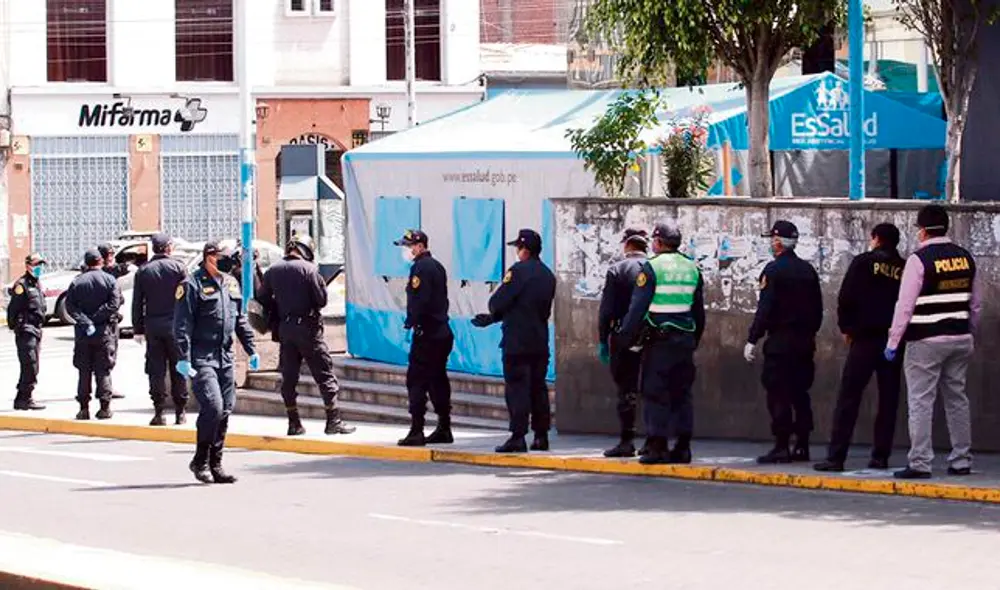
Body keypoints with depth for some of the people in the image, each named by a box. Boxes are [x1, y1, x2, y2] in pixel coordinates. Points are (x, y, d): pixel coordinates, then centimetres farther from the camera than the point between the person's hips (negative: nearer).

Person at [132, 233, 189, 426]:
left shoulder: (143, 271, 4)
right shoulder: (178, 267, -3)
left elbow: (137, 303, 5)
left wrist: (138, 329, 10)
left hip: (152, 325, 2)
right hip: (175, 324, -2)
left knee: (156, 371, 3)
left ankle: (158, 412, -2)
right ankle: (179, 412, 6)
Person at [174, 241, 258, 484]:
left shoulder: (231, 284, 15)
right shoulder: (193, 285, -8)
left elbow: (240, 320, 24)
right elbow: (182, 324, -12)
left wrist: (251, 350, 19)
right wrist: (183, 358, -18)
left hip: (225, 358, 7)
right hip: (202, 359, -7)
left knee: (225, 411, 6)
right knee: (212, 407, -17)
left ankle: (215, 464, 13)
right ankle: (201, 461, -4)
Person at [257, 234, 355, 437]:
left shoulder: (272, 271, 5)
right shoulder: (308, 269, -10)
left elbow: (263, 299, 7)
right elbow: (321, 299, -11)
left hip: (284, 328, 5)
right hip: (307, 327, -5)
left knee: (288, 376, 10)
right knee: (325, 374, 0)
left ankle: (294, 422, 10)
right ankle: (333, 419, -4)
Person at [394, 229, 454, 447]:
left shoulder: (420, 268, -13)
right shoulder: (437, 266, 16)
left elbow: (418, 300, -21)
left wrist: (409, 323, -12)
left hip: (426, 333, -9)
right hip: (442, 331, 9)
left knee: (416, 380, -7)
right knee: (438, 380, 14)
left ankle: (416, 431, -11)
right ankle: (444, 429, 17)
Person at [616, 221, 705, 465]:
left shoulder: (651, 268, -8)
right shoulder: (692, 269, 11)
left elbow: (638, 307, -11)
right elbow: (699, 310, 16)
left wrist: (625, 337, -5)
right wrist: (695, 339, 23)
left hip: (659, 341, -6)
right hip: (685, 339, 6)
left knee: (655, 394, -2)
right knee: (682, 394, 10)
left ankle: (657, 446, -6)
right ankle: (683, 447, 9)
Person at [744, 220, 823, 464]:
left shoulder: (774, 270, -10)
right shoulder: (808, 270, 12)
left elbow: (765, 309, -15)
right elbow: (818, 308, 16)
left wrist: (752, 340, -12)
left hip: (780, 340, -7)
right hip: (805, 340, 7)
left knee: (778, 394, -5)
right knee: (800, 392, 12)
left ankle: (781, 446, -9)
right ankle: (802, 446, 11)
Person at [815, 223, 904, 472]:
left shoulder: (863, 262, -2)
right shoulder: (905, 269, 6)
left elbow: (846, 298, -5)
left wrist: (846, 328, 7)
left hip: (865, 339, -3)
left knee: (848, 398, -3)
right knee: (888, 399, 9)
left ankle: (836, 456, -8)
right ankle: (881, 456, 7)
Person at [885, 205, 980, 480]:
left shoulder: (919, 260, -11)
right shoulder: (965, 258, 8)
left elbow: (905, 305, -13)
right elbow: (975, 301, 15)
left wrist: (893, 342, -8)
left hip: (926, 341, -6)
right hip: (960, 339, 6)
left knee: (920, 401, -4)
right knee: (957, 398, 14)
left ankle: (919, 463, -8)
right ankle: (961, 460, 17)